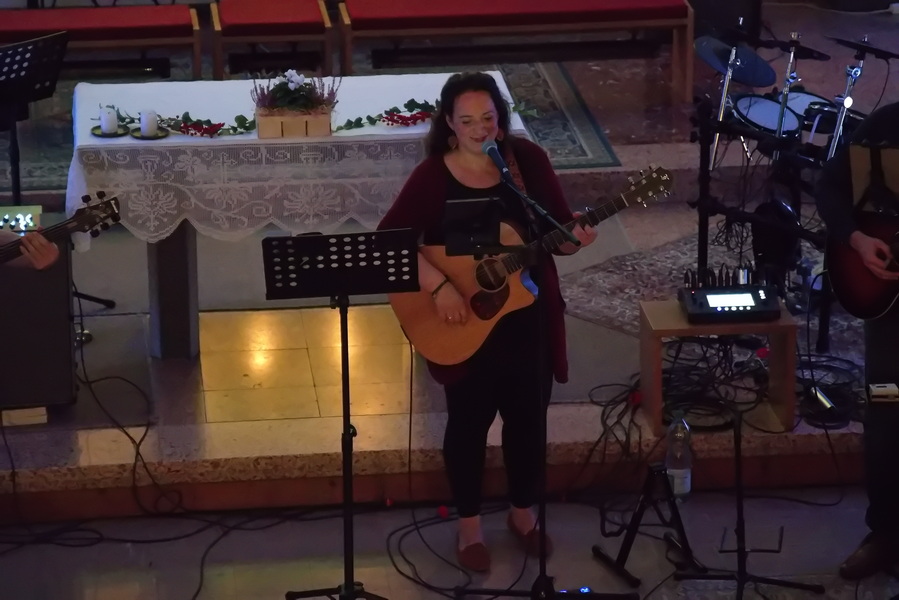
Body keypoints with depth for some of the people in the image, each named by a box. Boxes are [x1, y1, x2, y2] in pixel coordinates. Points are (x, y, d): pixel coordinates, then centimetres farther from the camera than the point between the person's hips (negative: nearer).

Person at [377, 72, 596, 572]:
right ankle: (470, 526, 28)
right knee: (470, 422, 10)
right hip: (465, 325, -3)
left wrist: (576, 238, -22)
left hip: (528, 317, 3)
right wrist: (438, 285, -28)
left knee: (528, 419, 15)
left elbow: (560, 228, 1)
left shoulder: (528, 159, -5)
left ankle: (524, 513, 37)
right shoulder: (433, 176, -13)